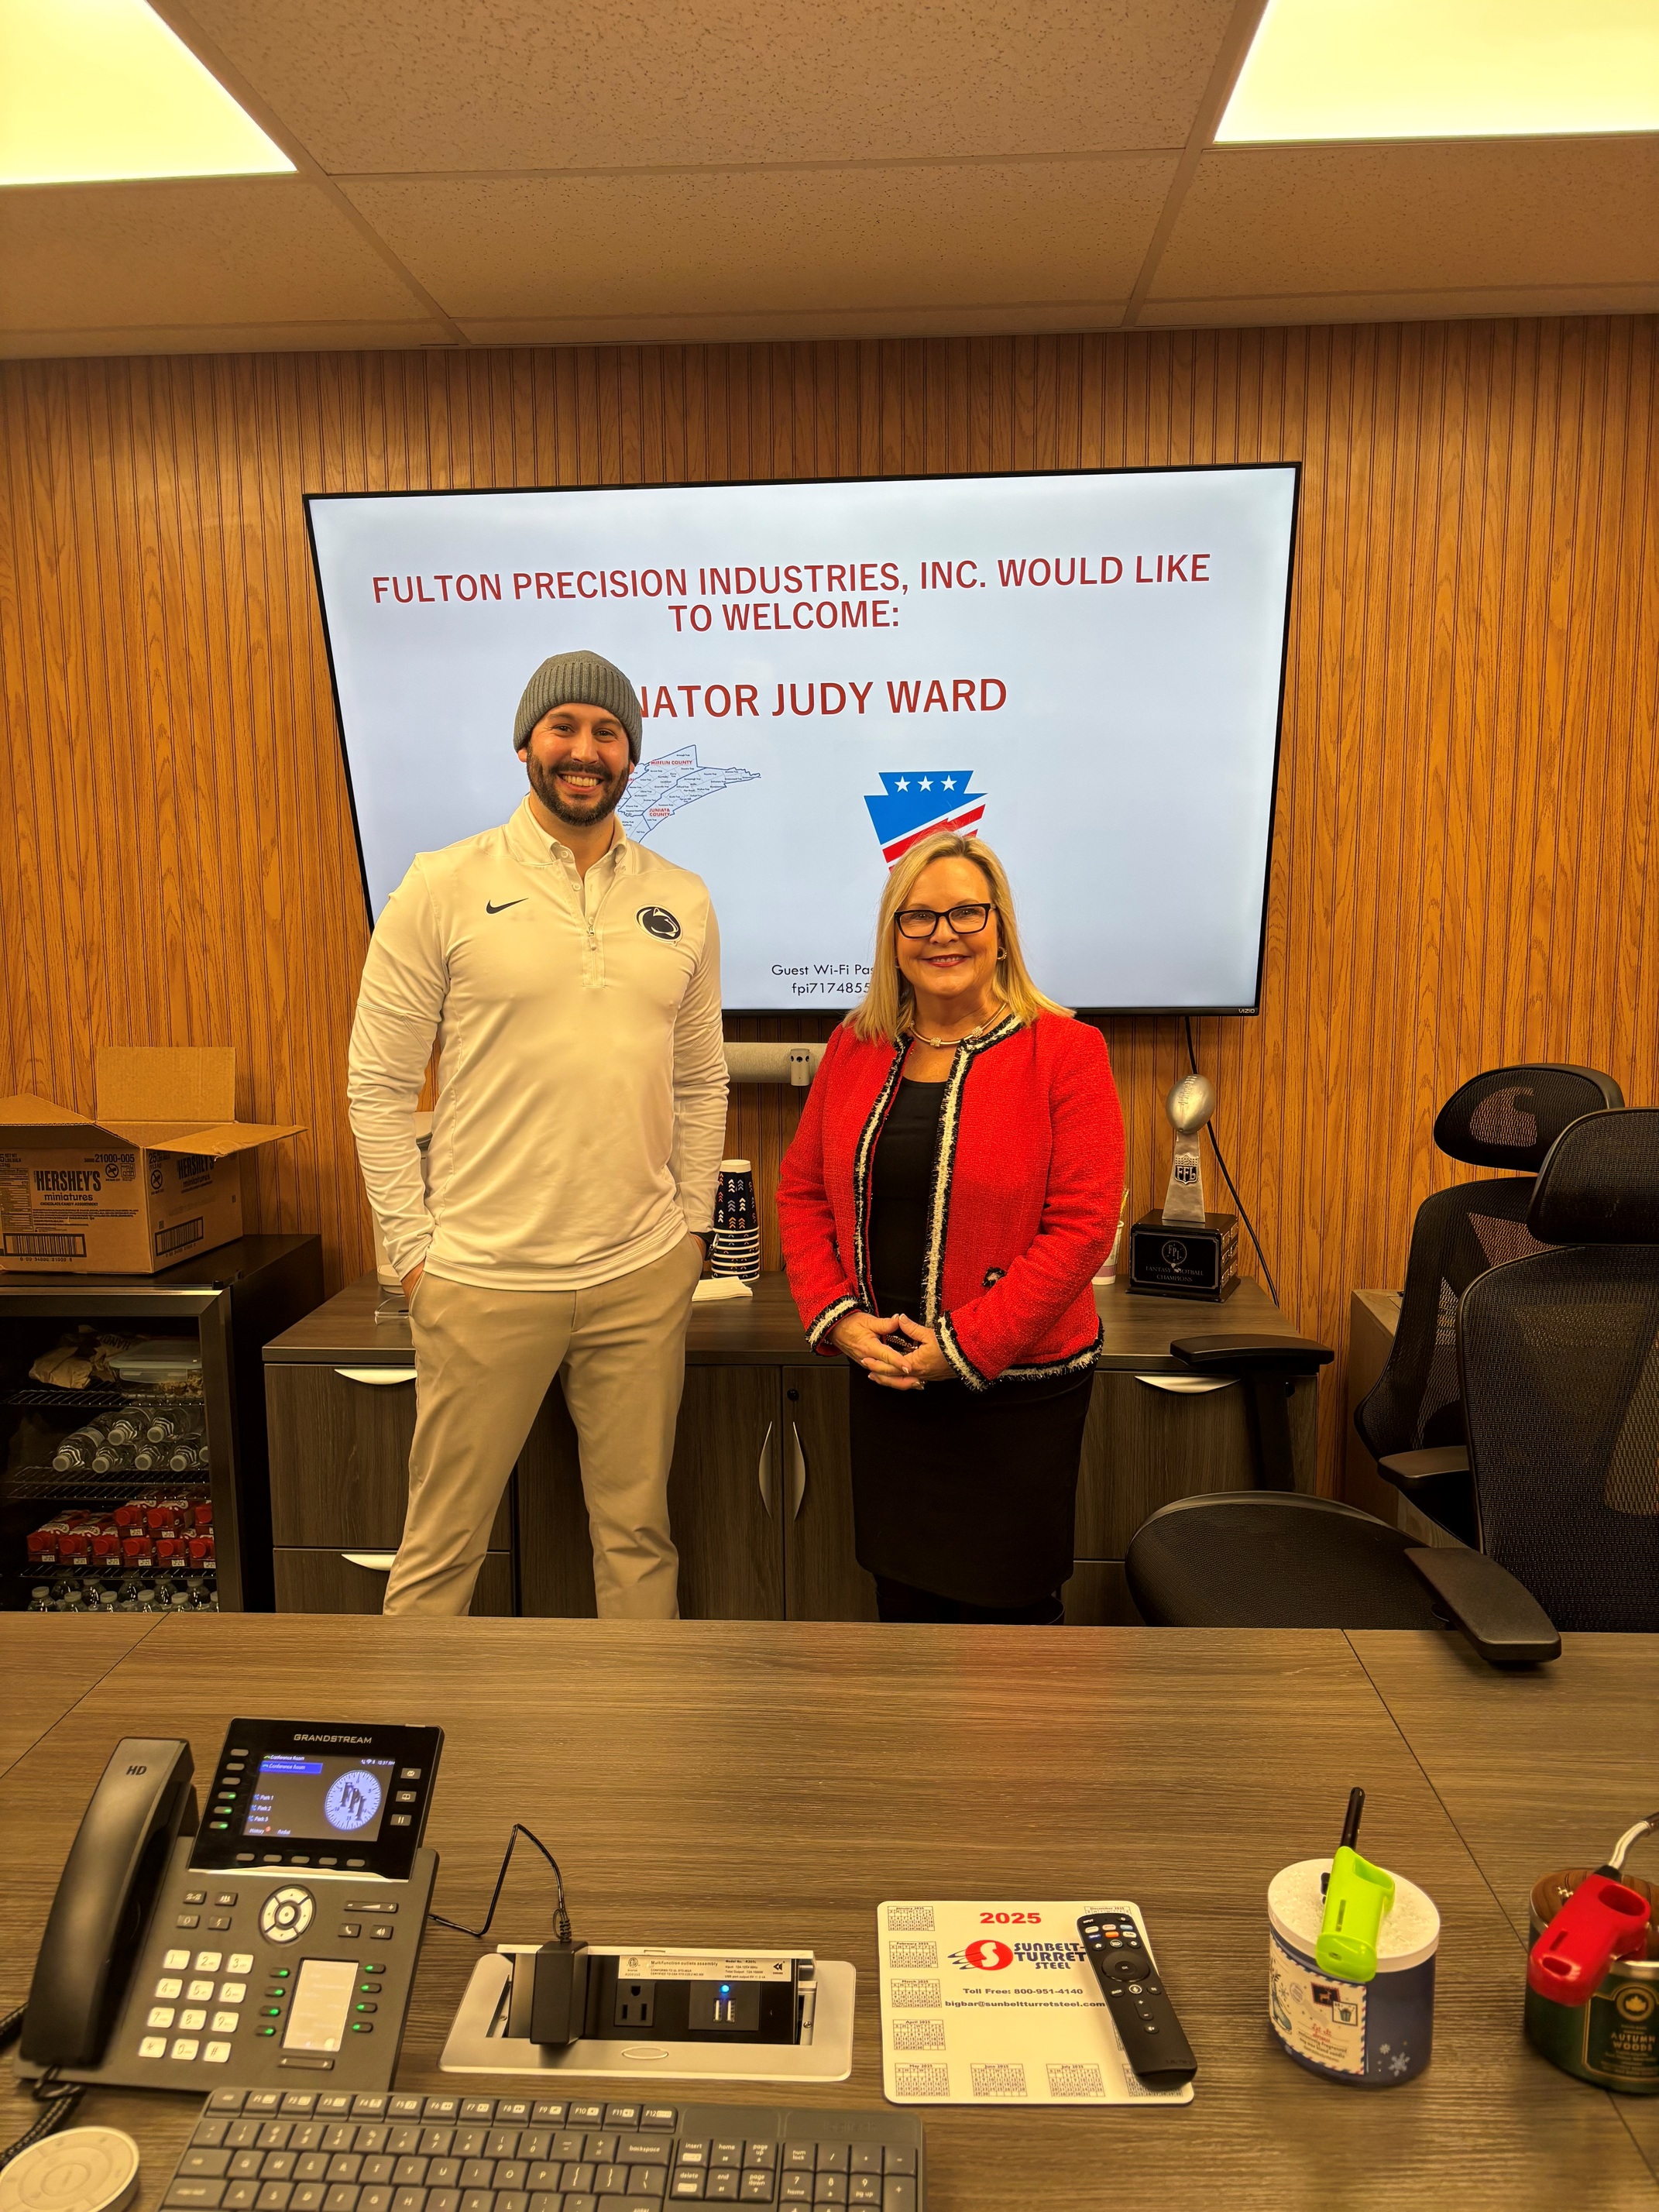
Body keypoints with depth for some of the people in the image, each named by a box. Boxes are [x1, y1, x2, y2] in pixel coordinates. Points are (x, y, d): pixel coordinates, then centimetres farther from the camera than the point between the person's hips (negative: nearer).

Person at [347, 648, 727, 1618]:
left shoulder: (683, 901, 6)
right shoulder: (445, 887, -4)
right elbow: (379, 1087, -3)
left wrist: (694, 1226, 7)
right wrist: (416, 1248, -5)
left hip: (645, 1280, 3)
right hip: (484, 1280, -2)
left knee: (639, 1534, 15)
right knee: (444, 1546, 10)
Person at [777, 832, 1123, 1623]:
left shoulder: (1065, 1052, -9)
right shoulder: (855, 1048, 5)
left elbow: (1082, 1224, -14)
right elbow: (802, 1191, 10)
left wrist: (963, 1345, -16)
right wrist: (836, 1316, -5)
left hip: (1018, 1391, -4)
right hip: (884, 1381, 4)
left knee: (1005, 1603, 7)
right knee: (903, 1596, 15)